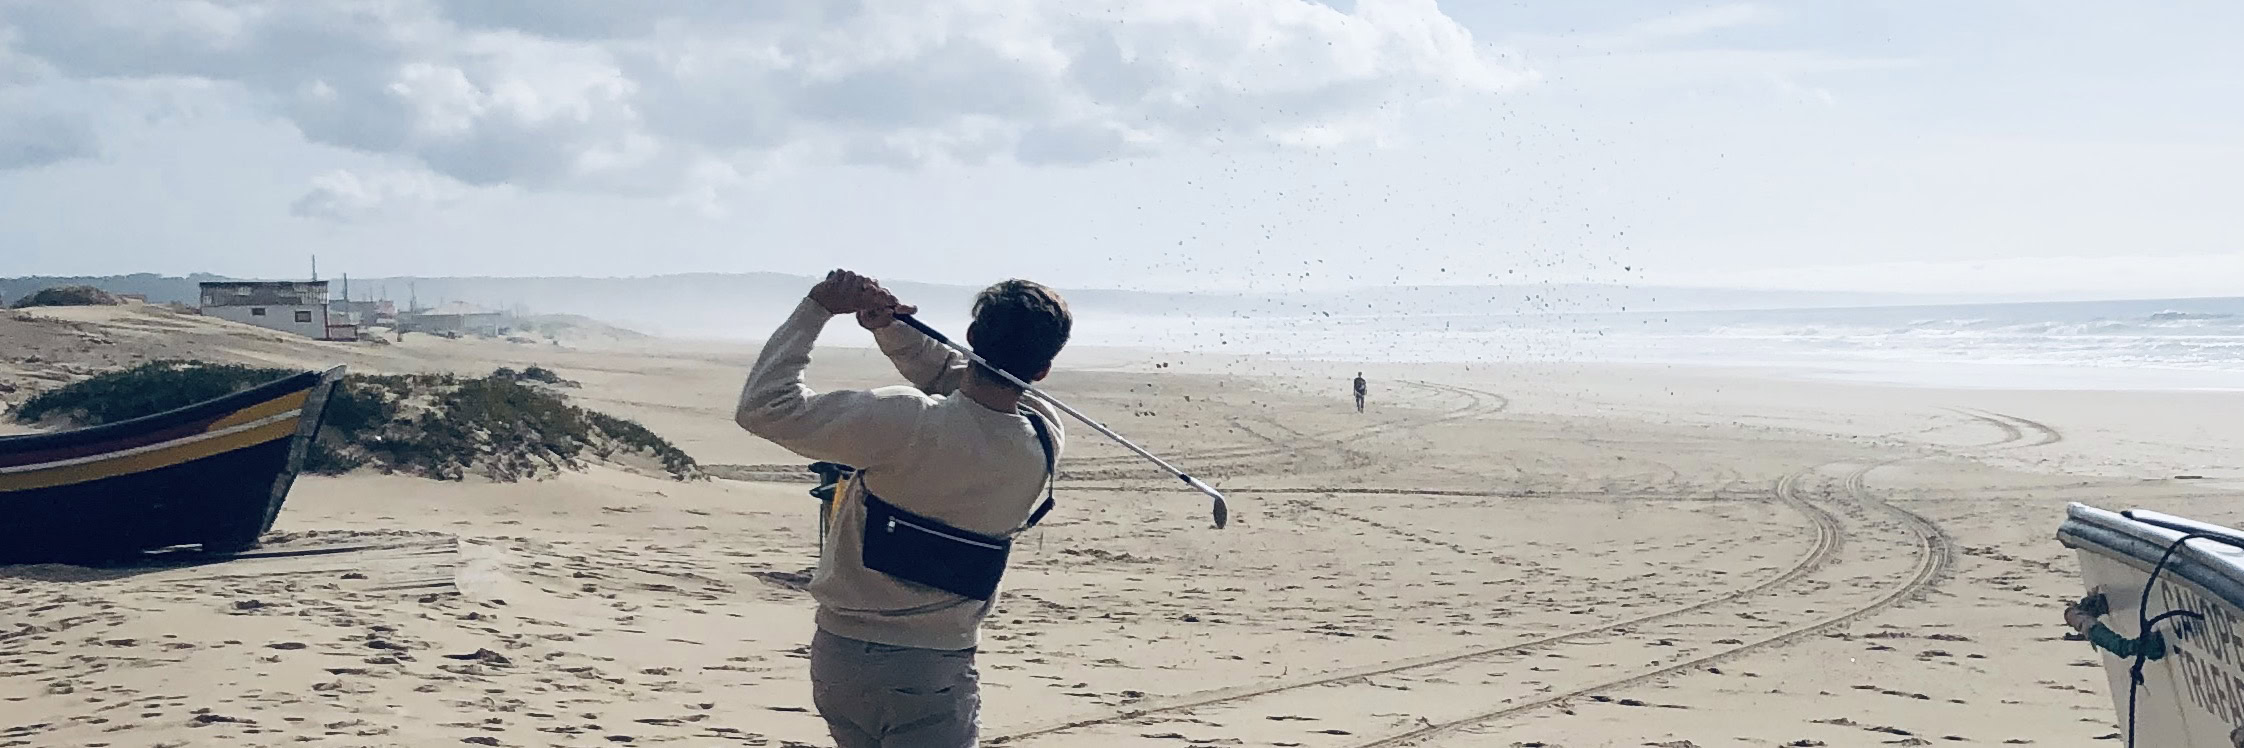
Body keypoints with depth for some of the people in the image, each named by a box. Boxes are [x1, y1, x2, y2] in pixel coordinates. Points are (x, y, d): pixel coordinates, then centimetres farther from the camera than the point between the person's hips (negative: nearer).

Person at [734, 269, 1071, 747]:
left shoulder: (907, 421, -24)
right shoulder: (1043, 442, -11)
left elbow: (763, 407, -20)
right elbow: (955, 377, 8)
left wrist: (817, 309, -12)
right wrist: (891, 328, -5)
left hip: (839, 655, 0)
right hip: (936, 670, 0)